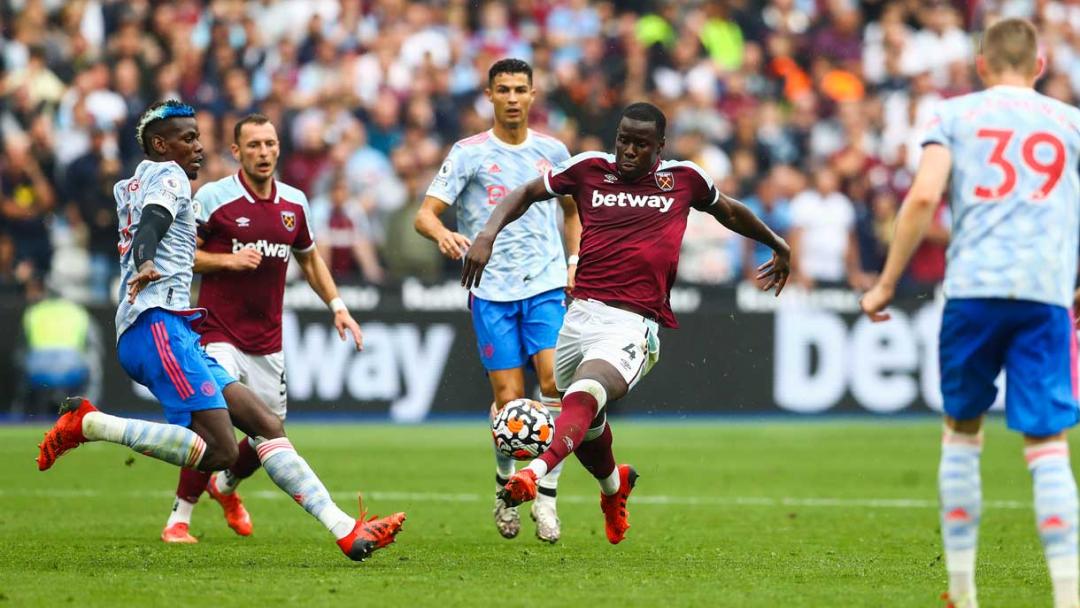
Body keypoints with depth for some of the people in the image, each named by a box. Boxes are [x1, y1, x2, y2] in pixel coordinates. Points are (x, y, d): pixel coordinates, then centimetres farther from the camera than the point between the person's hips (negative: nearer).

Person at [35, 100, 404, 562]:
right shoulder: (167, 176, 1)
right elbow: (151, 223, -20)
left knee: (266, 425, 4)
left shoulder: (132, 188, 27)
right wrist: (145, 264, -39)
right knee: (219, 451, -22)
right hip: (157, 324, -11)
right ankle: (88, 423, -16)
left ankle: (347, 532, -2)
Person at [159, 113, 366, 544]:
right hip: (220, 335, -5)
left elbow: (309, 258, 23)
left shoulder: (294, 202, 8)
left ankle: (226, 486, 40)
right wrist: (228, 260, -18)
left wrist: (337, 306, 14)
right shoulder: (213, 197, -7)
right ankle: (178, 520, -7)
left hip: (268, 342, 5)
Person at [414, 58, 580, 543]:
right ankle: (505, 481, 21)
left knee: (555, 380, -18)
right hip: (491, 290, -2)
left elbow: (572, 210, 26)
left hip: (546, 285, 2)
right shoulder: (469, 153, 1)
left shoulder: (553, 152, 10)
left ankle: (546, 492, -9)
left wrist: (574, 261, 12)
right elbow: (425, 214, -5)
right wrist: (443, 234, -28)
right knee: (509, 398, -6)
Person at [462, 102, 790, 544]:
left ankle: (537, 471, -55)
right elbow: (527, 193, 20)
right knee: (585, 426, 18)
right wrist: (488, 233, 2)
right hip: (581, 314, 4)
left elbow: (728, 211, 29)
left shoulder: (685, 179, 10)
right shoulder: (590, 169, 11)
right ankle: (614, 484, 51)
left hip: (630, 326, -4)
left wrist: (777, 246, 44)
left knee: (583, 396, -32)